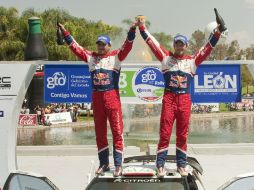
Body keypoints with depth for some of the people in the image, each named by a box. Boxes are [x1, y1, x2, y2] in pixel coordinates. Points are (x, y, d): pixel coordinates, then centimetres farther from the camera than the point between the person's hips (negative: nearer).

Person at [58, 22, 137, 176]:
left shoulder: (116, 56, 2)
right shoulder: (91, 57, 12)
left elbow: (127, 46, -10)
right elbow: (75, 47, 15)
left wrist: (132, 31, -23)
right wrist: (65, 33, 12)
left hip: (112, 96, -4)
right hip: (96, 97, 4)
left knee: (117, 130, -5)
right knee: (100, 132, 10)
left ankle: (118, 165, -1)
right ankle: (104, 163, 21)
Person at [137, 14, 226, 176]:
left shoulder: (192, 61, 7)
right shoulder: (166, 58, 5)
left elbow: (208, 48, 5)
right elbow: (152, 42, 2)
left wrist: (218, 32, -3)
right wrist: (142, 27, -4)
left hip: (185, 99, 2)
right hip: (169, 98, -2)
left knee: (183, 134, 7)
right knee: (165, 133, -3)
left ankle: (182, 165, 15)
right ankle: (160, 165, 1)